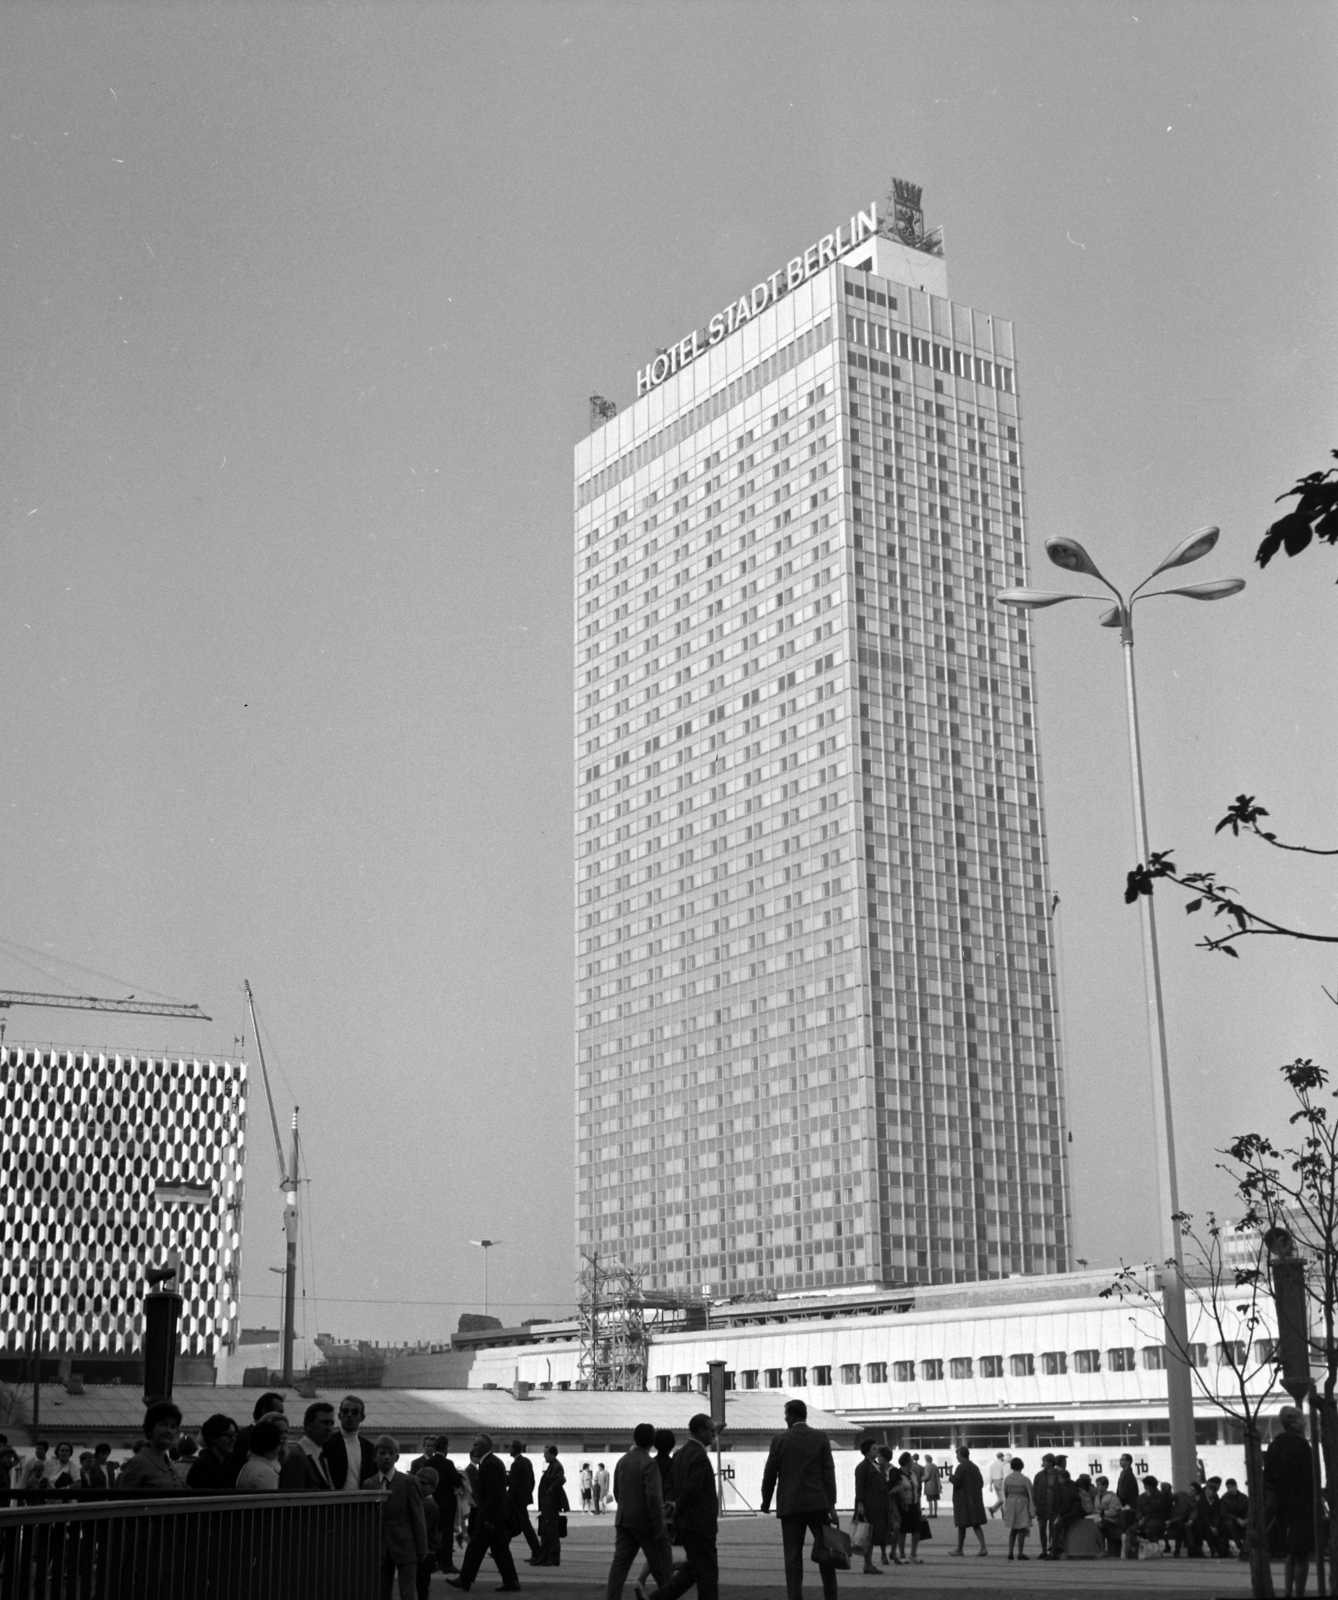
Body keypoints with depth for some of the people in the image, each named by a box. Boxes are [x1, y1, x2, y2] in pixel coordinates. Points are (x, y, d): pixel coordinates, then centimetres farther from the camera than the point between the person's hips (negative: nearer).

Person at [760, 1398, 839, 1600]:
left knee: (793, 1555, 3)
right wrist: (831, 1505, -3)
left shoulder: (780, 1440, 0)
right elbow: (828, 1472, -3)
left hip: (789, 1505, 0)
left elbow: (770, 1473, 4)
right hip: (817, 1503, 0)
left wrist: (766, 1501, 18)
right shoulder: (820, 1437, 2)